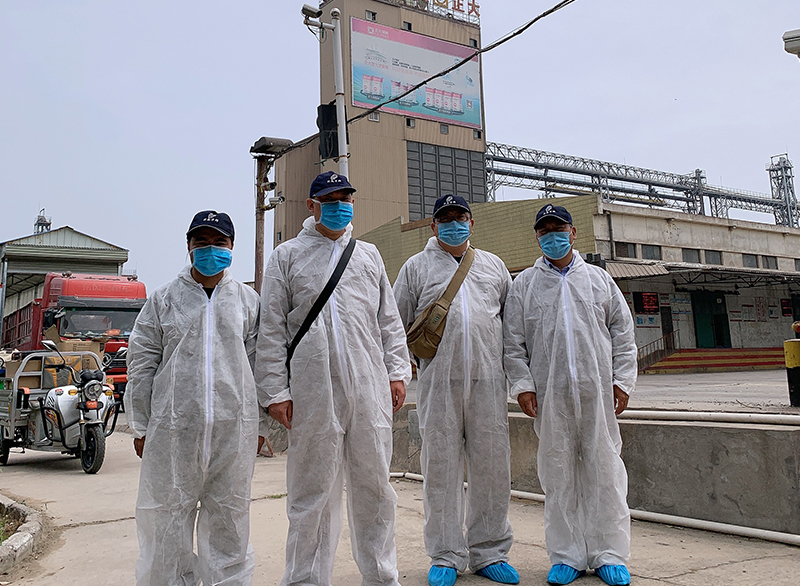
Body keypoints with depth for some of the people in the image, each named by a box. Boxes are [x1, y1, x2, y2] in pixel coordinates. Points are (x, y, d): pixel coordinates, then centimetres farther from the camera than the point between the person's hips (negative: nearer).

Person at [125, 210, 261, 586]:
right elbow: (141, 364, 7)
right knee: (168, 517, 5)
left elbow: (258, 364, 11)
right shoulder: (164, 299, 8)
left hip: (233, 427, 1)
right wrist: (141, 427, 3)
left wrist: (257, 424, 8)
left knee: (229, 517, 9)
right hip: (173, 427, 0)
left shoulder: (248, 300, 10)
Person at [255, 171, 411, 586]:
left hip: (370, 389, 3)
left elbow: (390, 322, 17)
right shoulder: (287, 256, 8)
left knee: (374, 487, 10)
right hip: (312, 393, -2)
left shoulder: (369, 255, 18)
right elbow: (271, 330, 2)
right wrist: (275, 391, -4)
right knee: (312, 493, 4)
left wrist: (397, 372, 7)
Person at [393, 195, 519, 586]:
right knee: (441, 468, 2)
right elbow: (395, 323, 11)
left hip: (488, 379, 2)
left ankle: (489, 553, 19)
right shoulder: (417, 267, 11)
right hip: (438, 382, -2)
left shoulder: (493, 265, 17)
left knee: (491, 466, 4)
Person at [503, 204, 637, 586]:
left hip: (598, 392, 1)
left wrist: (622, 379, 3)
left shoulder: (599, 279, 13)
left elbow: (623, 332, 12)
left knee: (604, 469, 3)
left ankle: (609, 554, 15)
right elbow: (513, 342, 6)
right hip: (549, 395, 0)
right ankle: (567, 555, 15)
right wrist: (522, 384, -4)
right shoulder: (524, 284, 10)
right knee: (558, 472, 3)